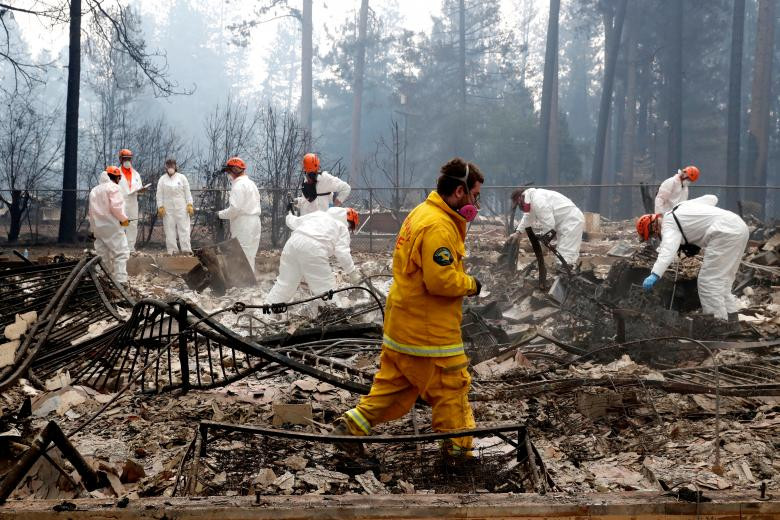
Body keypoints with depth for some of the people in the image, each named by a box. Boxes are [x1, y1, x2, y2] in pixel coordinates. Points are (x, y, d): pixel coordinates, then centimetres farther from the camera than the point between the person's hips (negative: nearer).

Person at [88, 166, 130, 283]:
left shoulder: (94, 190, 19)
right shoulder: (113, 187, -6)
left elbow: (91, 211, 20)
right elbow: (116, 206, -17)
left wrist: (93, 226, 23)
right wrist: (124, 219, -4)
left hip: (98, 227, 8)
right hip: (112, 226, -8)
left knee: (103, 255, 12)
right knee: (121, 253, -9)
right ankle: (120, 281, -20)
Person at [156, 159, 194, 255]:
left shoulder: (182, 177, 7)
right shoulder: (162, 179, 8)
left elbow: (187, 192, 6)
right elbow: (159, 194, 6)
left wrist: (190, 204, -1)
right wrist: (160, 207, -2)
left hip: (181, 207, 0)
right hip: (168, 209, 1)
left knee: (184, 228, -4)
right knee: (169, 229, 0)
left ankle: (186, 250, -3)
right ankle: (172, 250, 5)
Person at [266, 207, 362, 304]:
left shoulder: (319, 214, 30)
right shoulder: (342, 227, 14)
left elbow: (293, 222, 37)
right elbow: (342, 253, 1)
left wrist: (289, 216, 58)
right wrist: (352, 271, 7)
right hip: (313, 249, -6)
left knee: (285, 281, 20)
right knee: (325, 287, 1)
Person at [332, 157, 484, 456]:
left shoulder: (421, 213, 11)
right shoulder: (439, 227, -22)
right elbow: (441, 280, -26)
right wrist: (471, 285, -10)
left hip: (403, 324, 10)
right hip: (429, 330, -10)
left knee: (395, 382, 18)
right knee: (451, 387, 3)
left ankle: (353, 425, 19)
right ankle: (461, 450, 13)